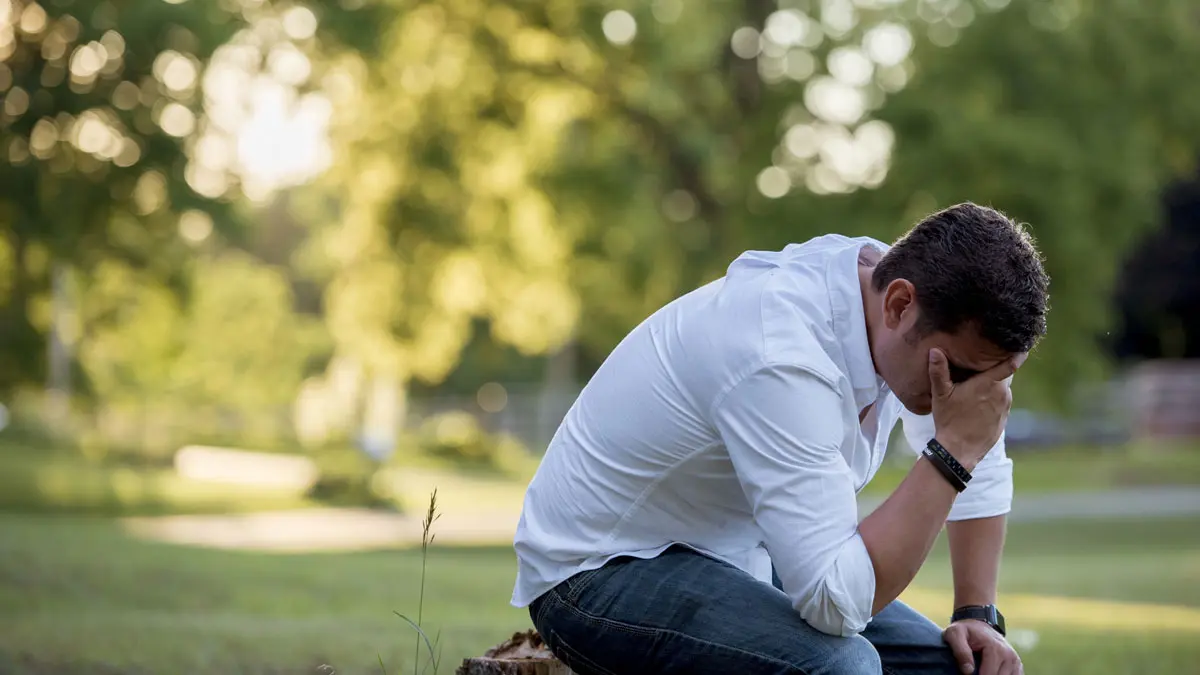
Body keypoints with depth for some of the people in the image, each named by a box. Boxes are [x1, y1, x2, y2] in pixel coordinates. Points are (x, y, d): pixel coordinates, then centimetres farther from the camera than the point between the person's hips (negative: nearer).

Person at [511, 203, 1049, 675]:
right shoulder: (782, 359, -35)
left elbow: (981, 471, 11)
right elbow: (837, 603, -37)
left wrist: (977, 616, 2)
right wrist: (953, 451, -34)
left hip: (741, 554, 9)